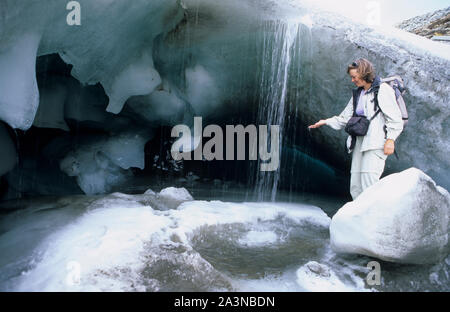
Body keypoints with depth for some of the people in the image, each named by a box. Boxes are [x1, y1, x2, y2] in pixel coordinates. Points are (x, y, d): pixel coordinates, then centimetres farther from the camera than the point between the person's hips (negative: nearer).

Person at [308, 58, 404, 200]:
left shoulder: (383, 90, -1)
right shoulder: (357, 94, 20)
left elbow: (394, 118, -6)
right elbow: (345, 118, 23)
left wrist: (390, 139, -14)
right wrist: (326, 122, 13)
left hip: (376, 143, -7)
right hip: (359, 142, 7)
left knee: (369, 184, -16)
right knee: (355, 186, 1)